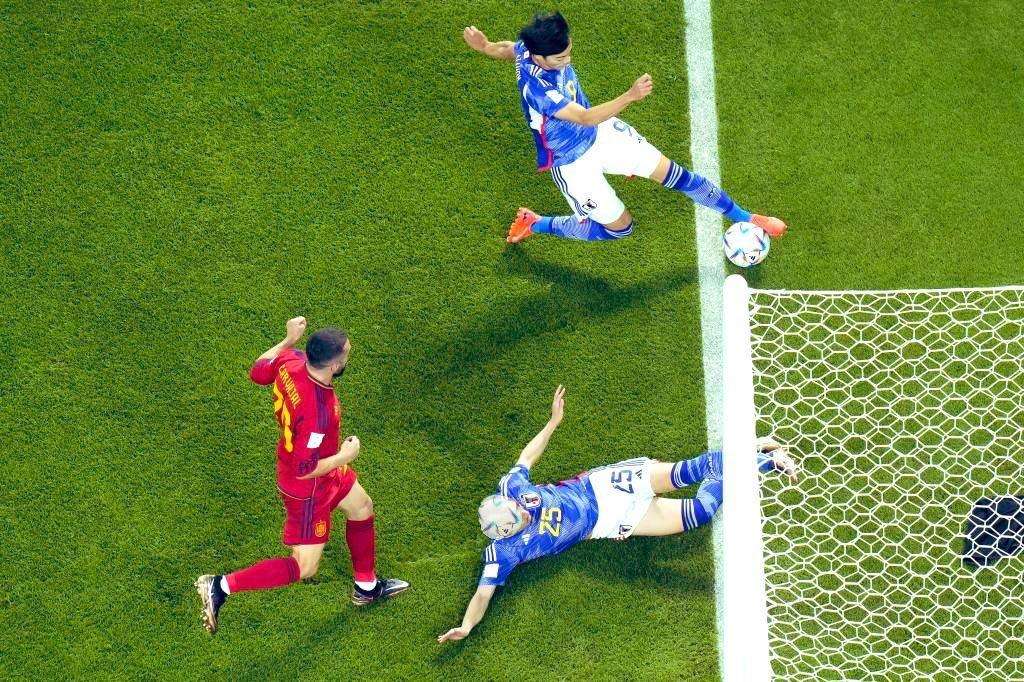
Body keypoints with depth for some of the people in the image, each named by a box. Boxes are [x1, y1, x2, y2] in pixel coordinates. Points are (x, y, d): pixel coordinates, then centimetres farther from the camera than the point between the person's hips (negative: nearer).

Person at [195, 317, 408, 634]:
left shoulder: (290, 361, -20)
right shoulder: (318, 411, -42)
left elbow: (257, 372, 2)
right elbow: (304, 469, -33)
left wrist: (289, 339, 8)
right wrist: (345, 457, -18)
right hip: (308, 489, -9)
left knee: (362, 508, 28)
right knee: (304, 568, 5)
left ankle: (366, 586, 48)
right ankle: (221, 586, 9)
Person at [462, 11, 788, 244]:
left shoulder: (529, 45, -17)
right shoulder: (538, 89, -40)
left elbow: (507, 49, 5)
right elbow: (586, 118, -46)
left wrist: (485, 47, 22)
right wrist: (631, 96, -56)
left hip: (600, 132, 7)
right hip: (572, 162, -7)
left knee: (673, 173, 5)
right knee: (620, 227, 9)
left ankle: (744, 218, 21)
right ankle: (534, 224, 25)